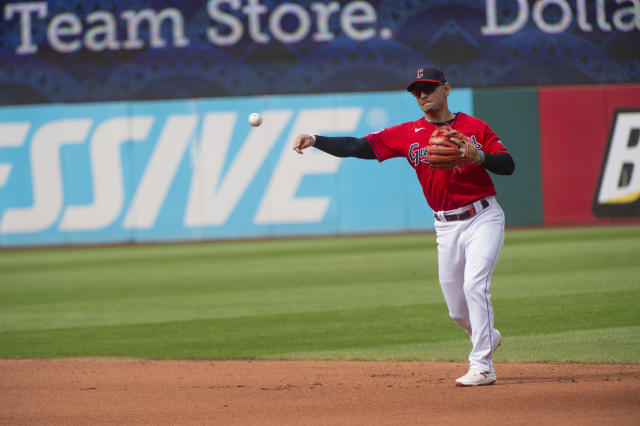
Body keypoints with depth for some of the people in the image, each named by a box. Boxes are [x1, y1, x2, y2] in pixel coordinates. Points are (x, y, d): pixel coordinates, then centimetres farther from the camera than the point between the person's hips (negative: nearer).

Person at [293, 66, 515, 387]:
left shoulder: (475, 127, 0)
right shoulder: (408, 134, 4)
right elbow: (359, 147, -4)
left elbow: (508, 165, -5)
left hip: (483, 218, -4)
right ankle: (486, 338, 39)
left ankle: (482, 367, -15)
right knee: (457, 309, 7)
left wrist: (478, 156, -24)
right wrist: (315, 140, -16)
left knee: (474, 286, -20)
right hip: (447, 227, 4)